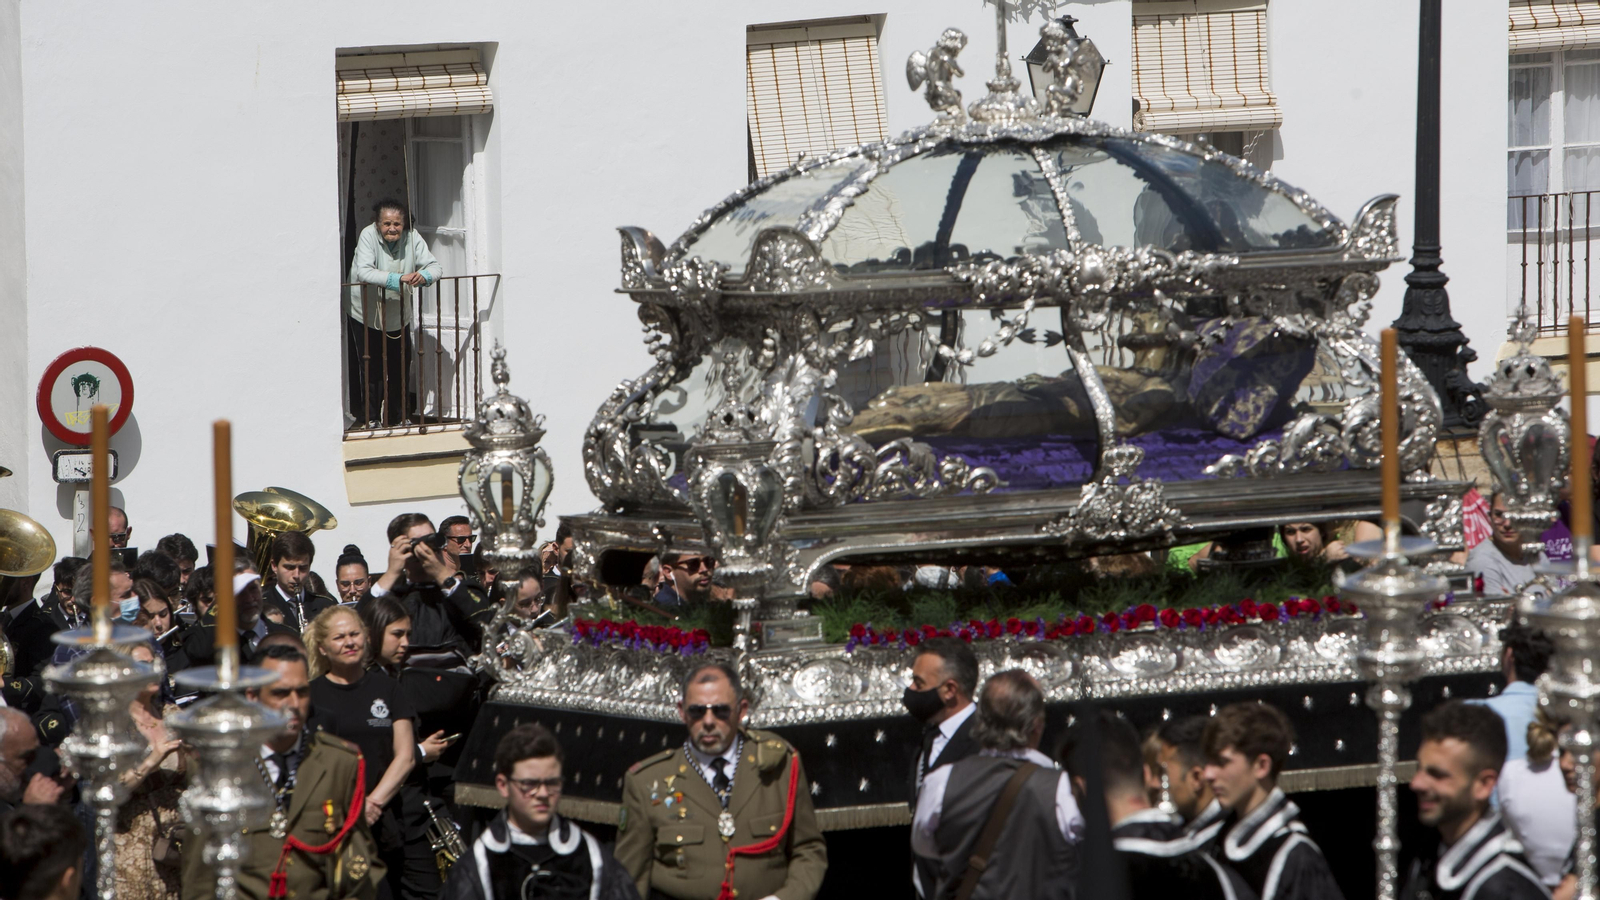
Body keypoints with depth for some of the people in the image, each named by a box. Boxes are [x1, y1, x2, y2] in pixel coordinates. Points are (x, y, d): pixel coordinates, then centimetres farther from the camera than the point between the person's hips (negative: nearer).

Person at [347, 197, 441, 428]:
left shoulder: (412, 238, -10)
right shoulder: (368, 236, -20)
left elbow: (435, 266, -12)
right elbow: (363, 271, -33)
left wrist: (424, 276, -37)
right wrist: (398, 279, -43)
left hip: (399, 315, 3)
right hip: (366, 314, -3)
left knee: (401, 367, 9)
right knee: (371, 368, 0)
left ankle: (399, 416, 24)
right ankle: (371, 417, 13)